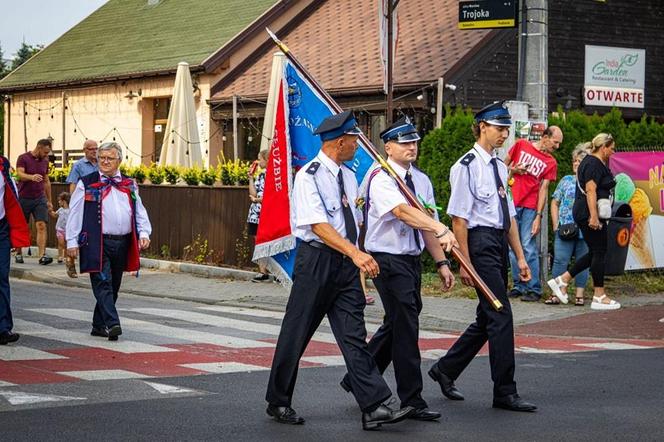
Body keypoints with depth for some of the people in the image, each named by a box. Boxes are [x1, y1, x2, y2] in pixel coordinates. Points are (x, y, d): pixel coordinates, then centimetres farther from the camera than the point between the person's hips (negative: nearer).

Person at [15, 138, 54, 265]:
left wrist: (49, 201, 19)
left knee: (42, 226, -12)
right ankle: (18, 253, 23)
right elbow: (20, 174, -20)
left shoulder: (45, 161, 11)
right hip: (24, 198, -3)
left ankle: (42, 256, -20)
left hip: (40, 198, 3)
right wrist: (31, 177, -40)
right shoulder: (23, 158, -4)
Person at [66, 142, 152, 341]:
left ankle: (99, 325, 20)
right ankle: (112, 324, -23)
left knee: (113, 286, 10)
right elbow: (75, 214, 0)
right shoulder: (86, 184, 2)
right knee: (103, 283, -14)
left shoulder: (129, 185, 15)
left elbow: (140, 212, 15)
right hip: (97, 243, -5)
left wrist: (144, 233, -2)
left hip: (122, 243, 5)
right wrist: (72, 241, -7)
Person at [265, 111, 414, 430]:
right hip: (316, 261, -6)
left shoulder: (348, 177, 11)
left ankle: (374, 408, -7)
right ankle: (278, 402, 19)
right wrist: (355, 253, -31)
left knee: (354, 336, 0)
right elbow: (318, 225, -23)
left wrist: (357, 257, 19)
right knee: (296, 335, 5)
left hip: (346, 263, 7)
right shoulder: (308, 176, -13)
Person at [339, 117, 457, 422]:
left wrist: (442, 262, 5)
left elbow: (427, 224, 13)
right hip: (388, 260, -8)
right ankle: (412, 400, 0)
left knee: (396, 325, 16)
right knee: (405, 327, -7)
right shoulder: (381, 179, -14)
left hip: (412, 260, 8)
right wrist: (442, 230, -44)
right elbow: (403, 211, -32)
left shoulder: (421, 180, 11)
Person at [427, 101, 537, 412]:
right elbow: (459, 219, -12)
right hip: (480, 243, -9)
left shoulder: (499, 167, 16)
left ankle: (445, 370, 29)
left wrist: (520, 257, 17)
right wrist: (465, 263, -15)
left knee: (487, 319, 15)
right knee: (500, 316, -9)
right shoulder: (467, 167, -10)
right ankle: (505, 392, -3)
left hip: (499, 244, 9)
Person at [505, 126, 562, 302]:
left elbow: (543, 189, -1)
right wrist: (513, 170, -7)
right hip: (511, 204, 2)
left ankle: (534, 289, -5)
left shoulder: (551, 163, 4)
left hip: (530, 207, -2)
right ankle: (518, 286, 13)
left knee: (528, 247, -8)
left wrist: (539, 215, -9)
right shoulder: (521, 145, 5)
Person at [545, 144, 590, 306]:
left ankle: (579, 295, 9)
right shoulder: (566, 181, 13)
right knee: (560, 260, -6)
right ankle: (560, 293, -3)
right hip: (564, 230, 1)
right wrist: (556, 224, 2)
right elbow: (555, 203, 12)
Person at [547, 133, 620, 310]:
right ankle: (599, 297, -1)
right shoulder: (594, 164, -13)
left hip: (582, 214, 11)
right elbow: (590, 191, -22)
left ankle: (561, 280, 14)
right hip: (590, 213, -11)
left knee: (595, 253, 13)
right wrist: (594, 216, -27)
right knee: (599, 252, -5)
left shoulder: (591, 161, 19)